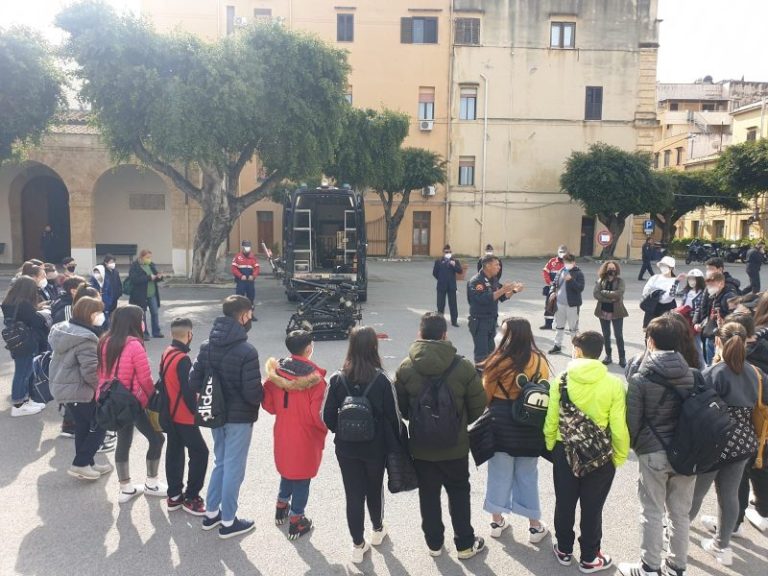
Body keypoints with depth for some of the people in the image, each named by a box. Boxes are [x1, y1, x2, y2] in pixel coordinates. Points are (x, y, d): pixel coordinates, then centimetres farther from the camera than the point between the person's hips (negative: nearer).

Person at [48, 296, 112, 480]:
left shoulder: (62, 329, 5)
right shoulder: (85, 339, -25)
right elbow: (91, 371, -27)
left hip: (63, 386, 9)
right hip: (81, 390, -9)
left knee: (83, 427, 19)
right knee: (100, 425, 5)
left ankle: (87, 463, 29)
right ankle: (80, 464, 7)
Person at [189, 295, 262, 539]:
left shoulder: (207, 345, 0)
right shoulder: (246, 350, -22)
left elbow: (194, 381, 2)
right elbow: (253, 392, -22)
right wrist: (263, 395, -1)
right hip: (239, 417, -7)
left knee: (220, 462, 23)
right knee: (234, 468, 7)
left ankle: (211, 513, 34)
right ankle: (228, 522, 21)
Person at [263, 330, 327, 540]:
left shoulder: (276, 370, -7)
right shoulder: (314, 377, -22)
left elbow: (268, 404, 1)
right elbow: (318, 414, -21)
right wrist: (323, 430, -1)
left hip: (282, 433, 5)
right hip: (305, 437, -5)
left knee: (287, 468, 27)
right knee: (302, 477, 11)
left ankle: (282, 505, 43)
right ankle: (296, 521, 23)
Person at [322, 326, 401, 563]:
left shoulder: (337, 379, -11)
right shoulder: (382, 379, -17)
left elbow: (328, 416, -6)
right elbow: (393, 416, -12)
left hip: (346, 448, 0)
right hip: (376, 447, 0)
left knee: (353, 495, 12)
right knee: (375, 489, 22)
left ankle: (358, 544, 23)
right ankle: (378, 530, 44)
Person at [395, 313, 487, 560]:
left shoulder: (406, 368, -13)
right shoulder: (463, 366, -18)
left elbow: (400, 407, -1)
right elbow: (478, 407, -8)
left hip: (421, 446, 1)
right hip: (455, 446, -1)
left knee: (428, 495, 18)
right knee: (459, 493, 18)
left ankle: (434, 543, 32)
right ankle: (465, 544, 28)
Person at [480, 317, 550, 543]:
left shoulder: (498, 361, -17)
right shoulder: (539, 361, -10)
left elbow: (485, 395, -9)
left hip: (501, 424, -1)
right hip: (530, 426, 1)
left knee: (499, 474, 15)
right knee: (528, 476, 16)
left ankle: (497, 521, 29)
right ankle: (535, 526, 27)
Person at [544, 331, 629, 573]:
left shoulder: (561, 380, -14)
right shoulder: (614, 384, -16)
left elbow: (550, 421, -8)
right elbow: (619, 427, -13)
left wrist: (550, 447, 9)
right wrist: (619, 457, 4)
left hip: (565, 452, 1)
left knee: (564, 504, 18)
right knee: (592, 508, 15)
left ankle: (564, 550, 36)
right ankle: (589, 558, 31)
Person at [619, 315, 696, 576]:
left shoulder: (640, 379, -13)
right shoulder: (692, 375, -3)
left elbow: (632, 420, -9)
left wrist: (631, 445, 10)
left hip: (654, 454, -4)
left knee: (652, 514, 9)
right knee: (681, 513, 16)